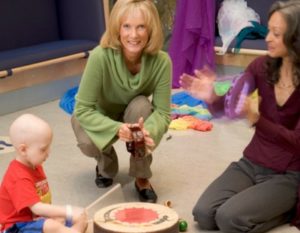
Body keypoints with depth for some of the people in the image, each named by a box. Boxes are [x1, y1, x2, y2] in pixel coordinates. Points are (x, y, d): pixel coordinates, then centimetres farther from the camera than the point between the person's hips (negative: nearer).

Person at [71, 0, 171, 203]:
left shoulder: (161, 61, -28)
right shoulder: (100, 57, -34)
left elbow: (162, 112, -24)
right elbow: (83, 110, -30)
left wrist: (148, 131, -47)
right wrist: (117, 128, -46)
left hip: (134, 115, 2)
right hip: (98, 118, -2)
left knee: (141, 105, -32)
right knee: (89, 143, -33)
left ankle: (142, 177, -10)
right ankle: (106, 164, 8)